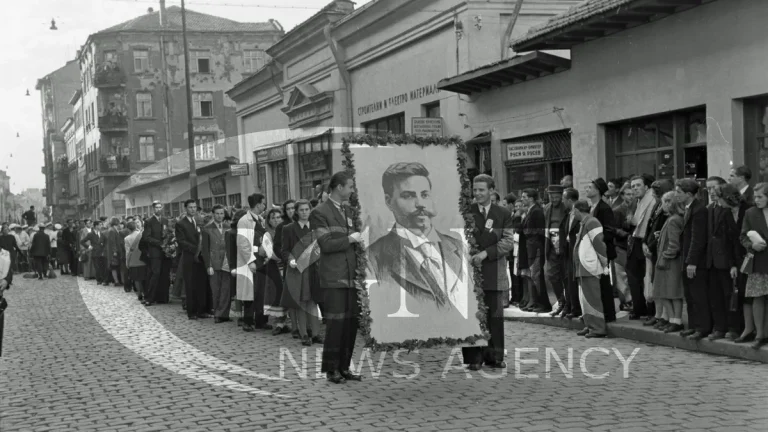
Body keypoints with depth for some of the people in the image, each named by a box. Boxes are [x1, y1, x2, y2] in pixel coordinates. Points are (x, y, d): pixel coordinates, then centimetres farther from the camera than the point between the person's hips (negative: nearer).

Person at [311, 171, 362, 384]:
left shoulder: (347, 212, 20)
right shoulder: (320, 212, -6)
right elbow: (326, 244, -13)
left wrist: (359, 242, 7)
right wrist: (349, 239, -9)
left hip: (350, 276, 7)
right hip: (334, 277, -7)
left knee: (351, 322, 6)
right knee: (336, 322, -6)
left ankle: (344, 367, 14)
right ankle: (331, 369, 4)